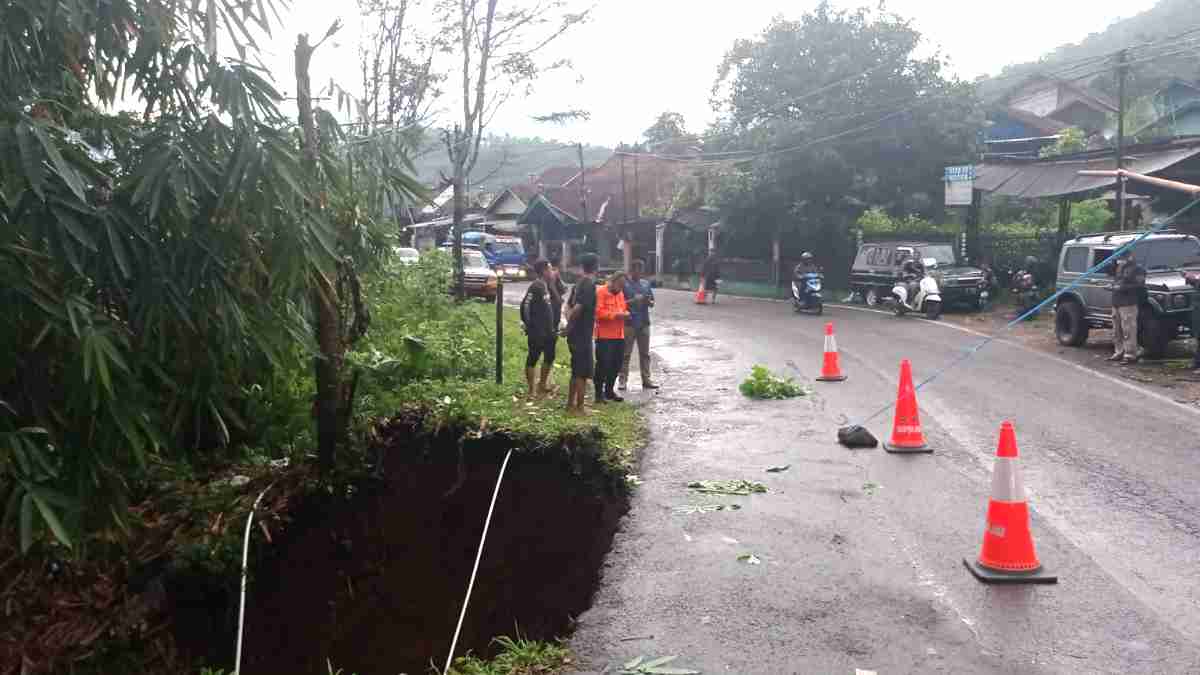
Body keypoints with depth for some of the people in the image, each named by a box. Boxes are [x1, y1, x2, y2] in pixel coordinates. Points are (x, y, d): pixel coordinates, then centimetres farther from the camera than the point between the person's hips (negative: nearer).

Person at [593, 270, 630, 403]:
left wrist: (626, 313, 3)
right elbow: (598, 312, -18)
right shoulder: (600, 292, -9)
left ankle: (609, 391, 24)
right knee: (603, 364, -7)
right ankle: (599, 393, 1)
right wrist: (615, 315, -23)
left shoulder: (620, 293, 17)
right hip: (605, 335, -8)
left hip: (619, 335, 8)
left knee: (616, 365, 11)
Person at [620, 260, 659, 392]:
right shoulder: (625, 284, -3)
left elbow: (652, 303, 13)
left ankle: (646, 379, 15)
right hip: (629, 323, -5)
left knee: (645, 353, 9)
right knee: (626, 353, -1)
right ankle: (623, 380, 2)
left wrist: (648, 301, -9)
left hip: (644, 323, 5)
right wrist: (633, 300, -20)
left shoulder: (646, 284, 11)